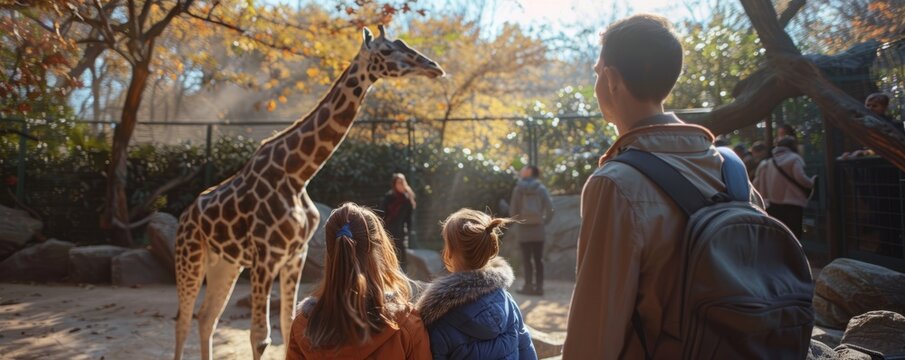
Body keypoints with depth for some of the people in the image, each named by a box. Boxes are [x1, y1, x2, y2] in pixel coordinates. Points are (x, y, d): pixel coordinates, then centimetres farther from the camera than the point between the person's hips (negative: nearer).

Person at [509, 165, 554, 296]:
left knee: (527, 258, 3)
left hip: (523, 228, -1)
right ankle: (539, 286, 6)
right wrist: (544, 221, 8)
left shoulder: (518, 189, -2)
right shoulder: (541, 188, 2)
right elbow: (549, 208, -6)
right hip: (538, 228, 2)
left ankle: (529, 285, 0)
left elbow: (513, 211, -2)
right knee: (538, 259, 6)